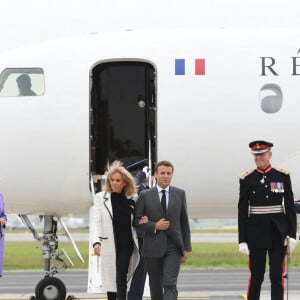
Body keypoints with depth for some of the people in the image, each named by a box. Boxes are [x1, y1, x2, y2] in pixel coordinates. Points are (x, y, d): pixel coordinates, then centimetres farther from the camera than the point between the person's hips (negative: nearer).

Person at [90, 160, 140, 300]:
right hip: (108, 245, 0)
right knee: (110, 280, 8)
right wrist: (96, 242, -23)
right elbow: (95, 221, -8)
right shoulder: (100, 198, 0)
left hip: (126, 245, 0)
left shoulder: (133, 199, 5)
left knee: (121, 279, -11)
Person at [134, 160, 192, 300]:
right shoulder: (145, 195, 2)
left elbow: (184, 221, 9)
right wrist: (154, 226, -14)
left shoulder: (180, 194, 7)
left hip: (174, 247, 0)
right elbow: (136, 220, 2)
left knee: (170, 284, -13)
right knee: (155, 285, 10)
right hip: (153, 248, 0)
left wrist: (186, 248, 7)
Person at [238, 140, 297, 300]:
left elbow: (290, 207, 4)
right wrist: (242, 240, -4)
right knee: (256, 276, 4)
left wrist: (292, 235, -2)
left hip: (278, 234, 0)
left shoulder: (282, 176, 3)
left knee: (277, 276, -1)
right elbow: (242, 211, 1)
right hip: (256, 234, 0)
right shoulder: (247, 179, 1)